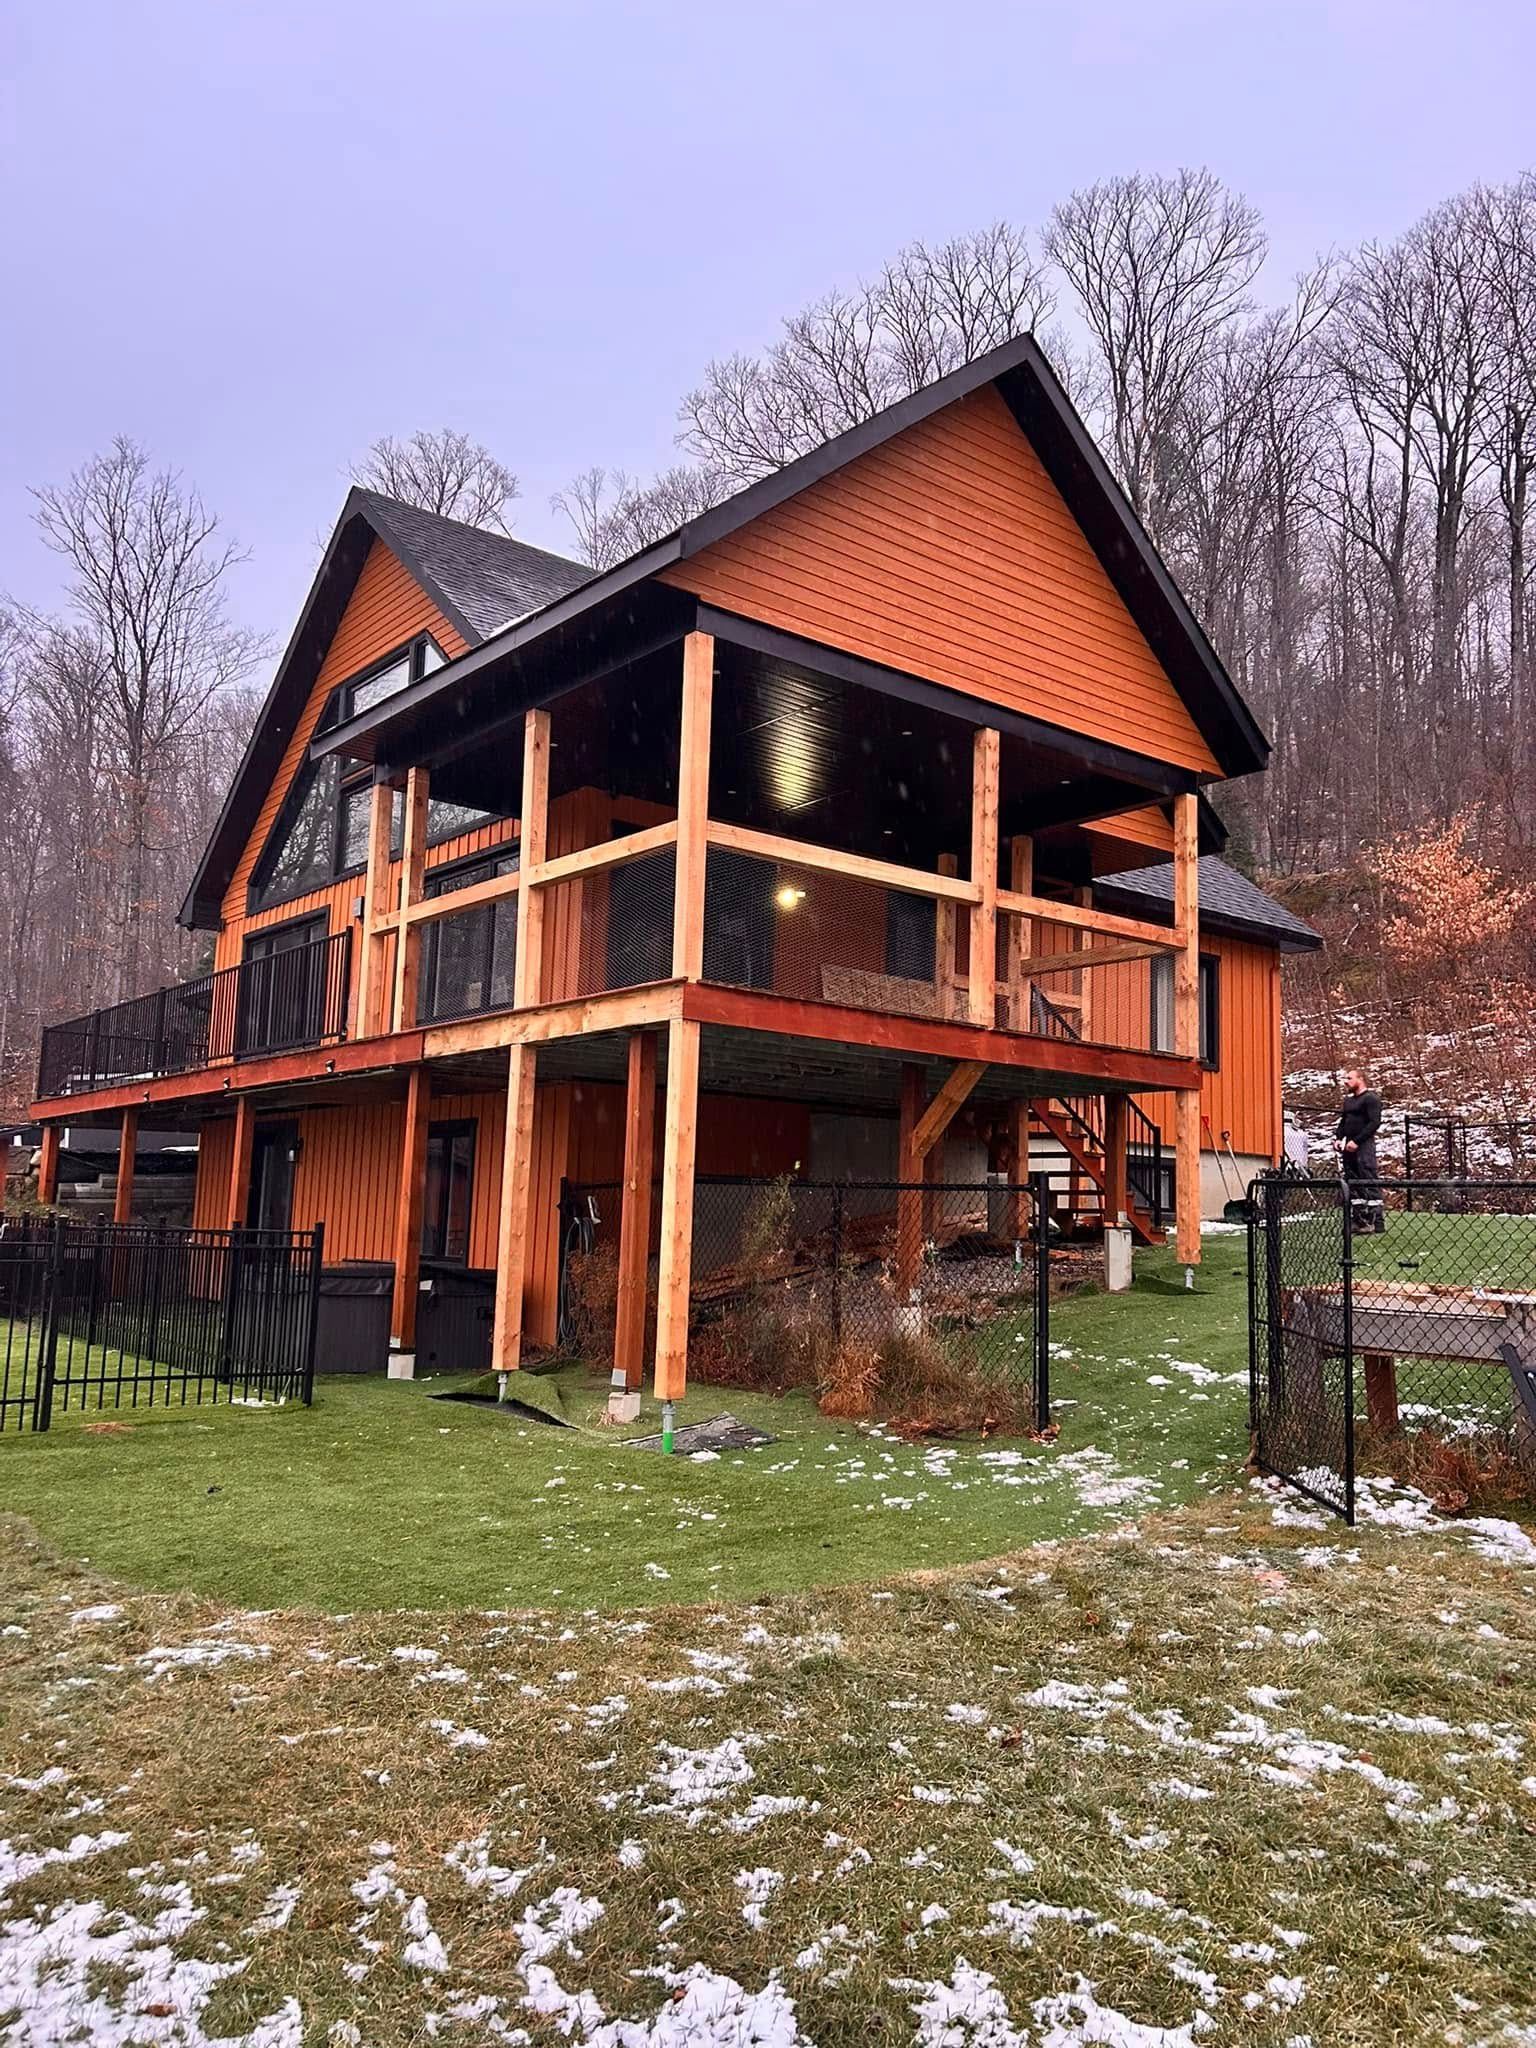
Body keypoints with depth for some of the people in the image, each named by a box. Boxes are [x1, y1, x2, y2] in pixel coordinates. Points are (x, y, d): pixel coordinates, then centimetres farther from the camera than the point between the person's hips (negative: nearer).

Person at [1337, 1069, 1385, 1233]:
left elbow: (1374, 1123, -14)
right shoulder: (1348, 1100, 21)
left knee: (1369, 1182, -11)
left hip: (1364, 1146, -9)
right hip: (1348, 1147, 9)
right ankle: (1360, 1220, 11)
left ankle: (1378, 1221, -11)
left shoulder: (1371, 1098, -5)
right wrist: (1338, 1138, 9)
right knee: (1352, 1183, 7)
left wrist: (1356, 1141, -18)